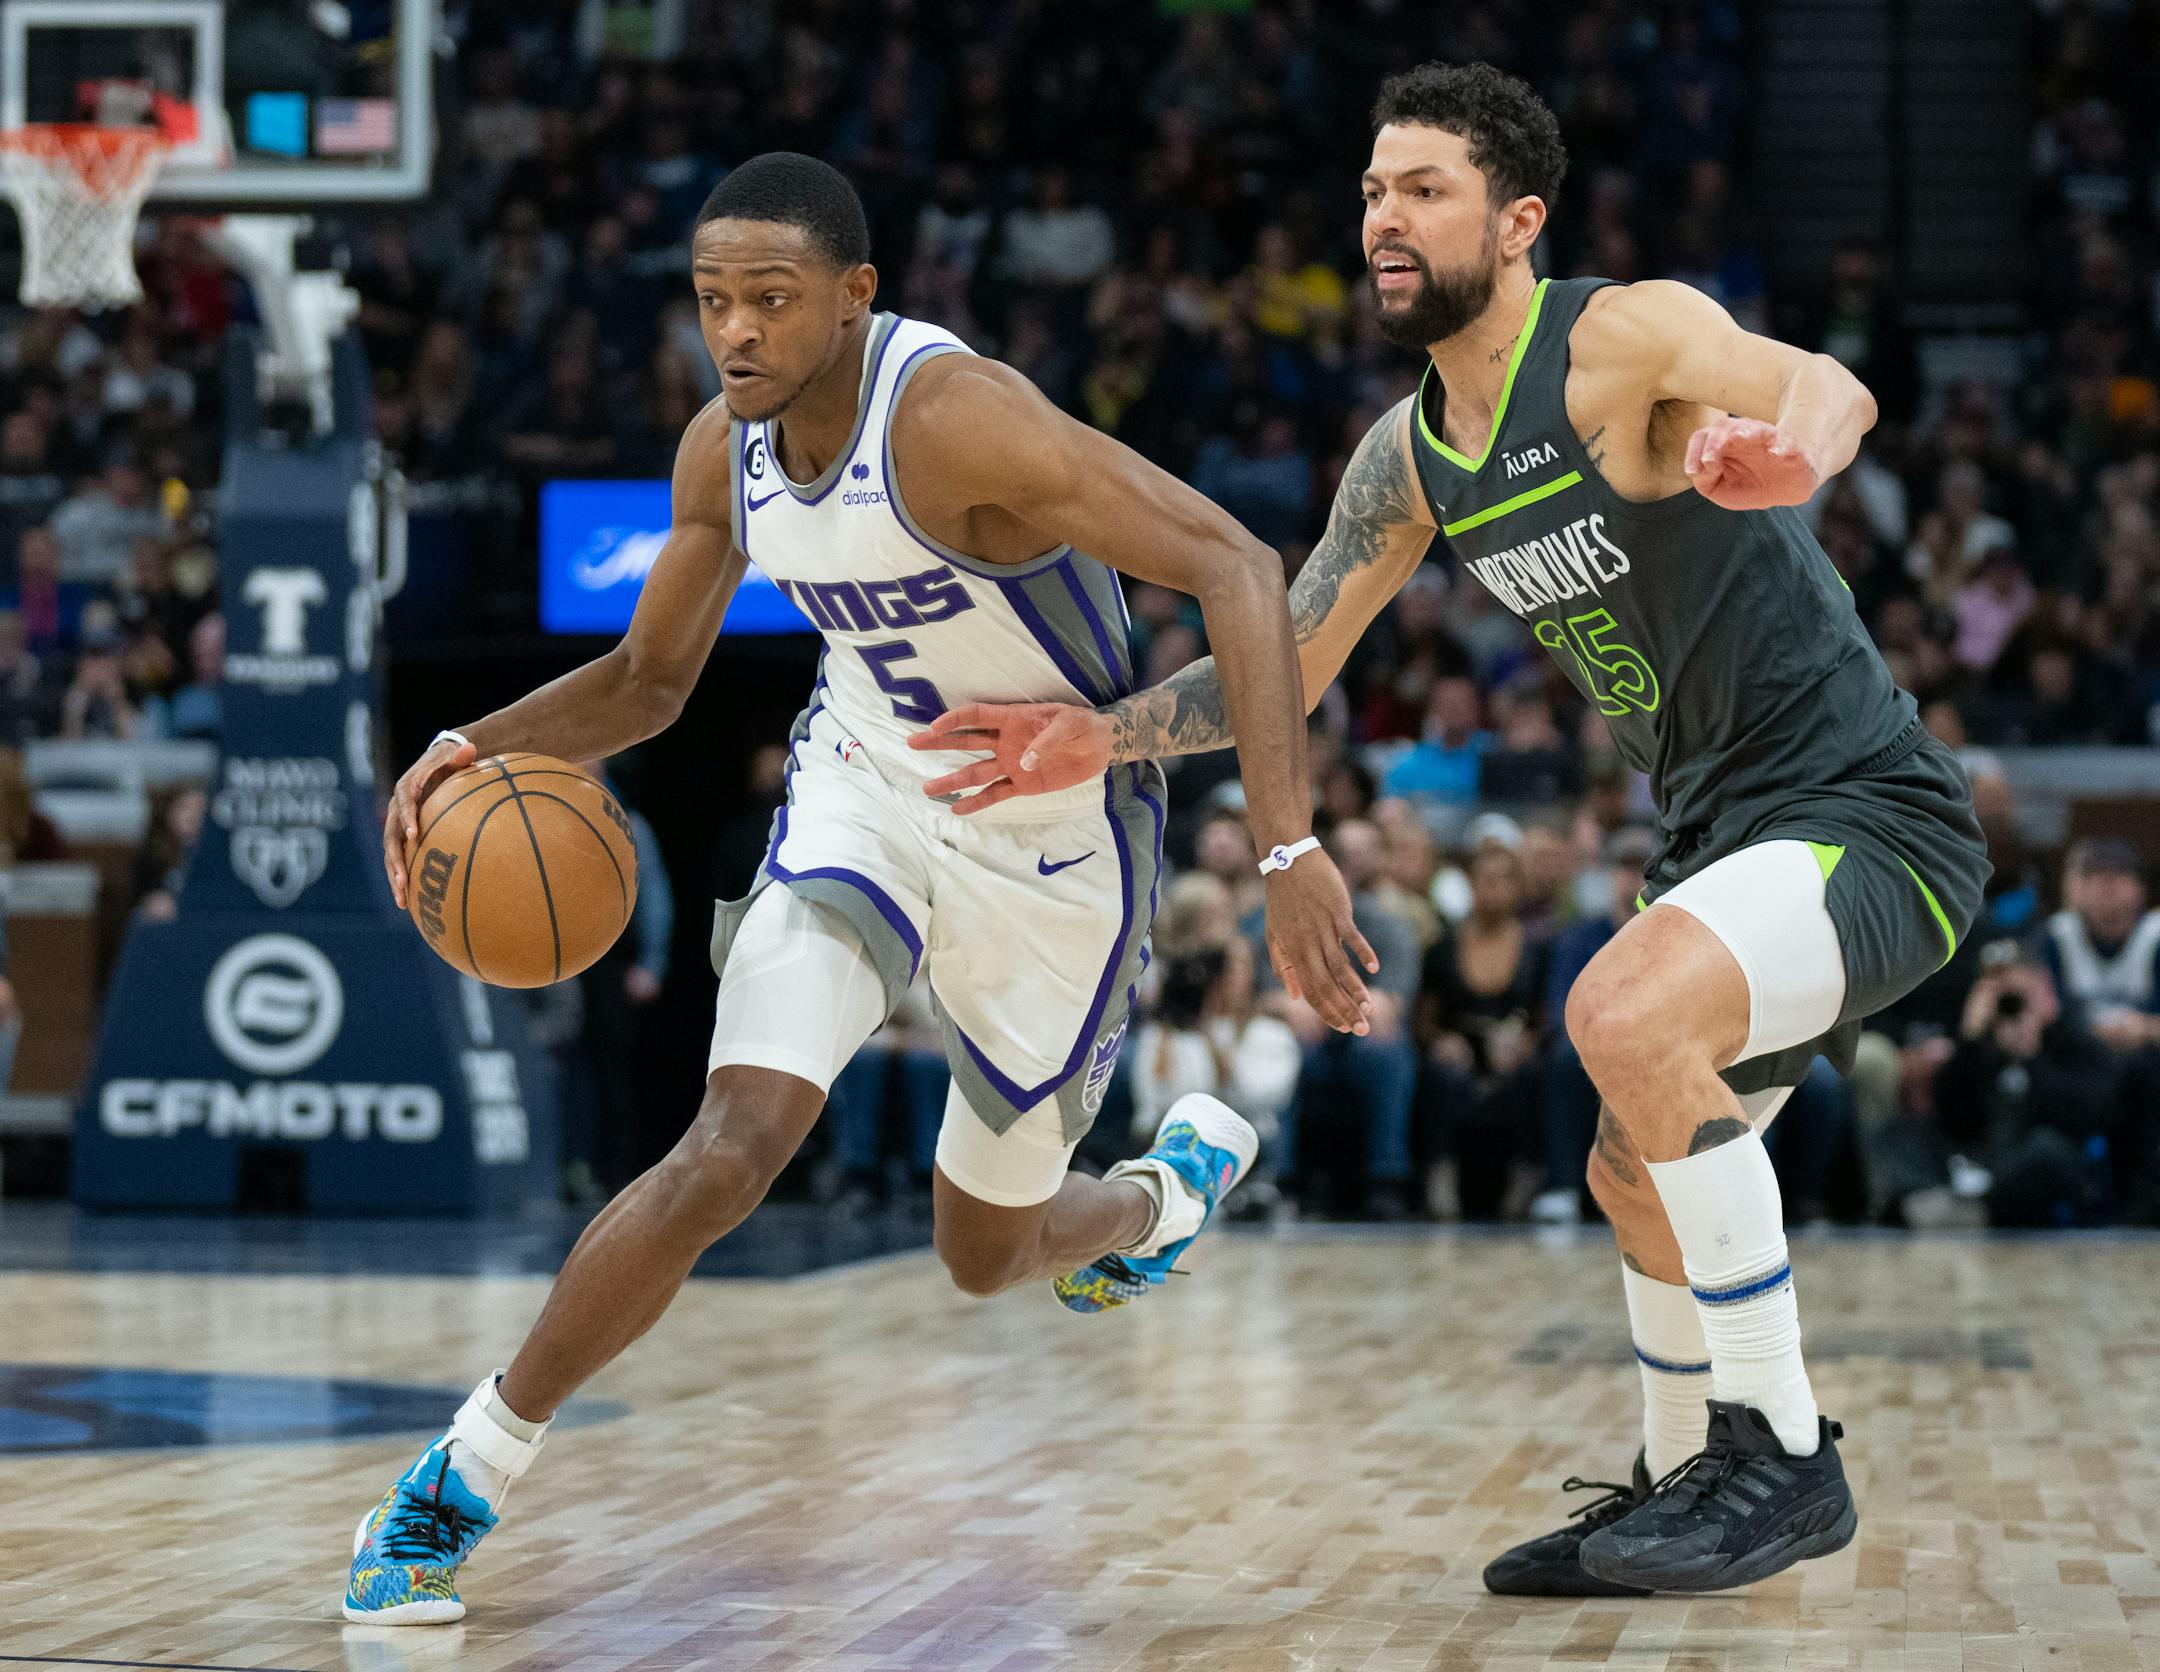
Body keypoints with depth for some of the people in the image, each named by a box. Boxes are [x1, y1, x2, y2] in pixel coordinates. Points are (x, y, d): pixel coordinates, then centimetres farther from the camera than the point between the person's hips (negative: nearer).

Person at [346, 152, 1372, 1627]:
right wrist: (476, 746, -12)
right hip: (867, 790, 3)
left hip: (1058, 842, -3)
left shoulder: (954, 416, -30)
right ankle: (461, 1482, -6)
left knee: (987, 1253, 13)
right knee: (728, 1154, -20)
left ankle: (1177, 1180, 50)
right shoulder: (726, 450, -9)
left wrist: (1289, 847, -43)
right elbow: (648, 680, 8)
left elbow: (1237, 569, -35)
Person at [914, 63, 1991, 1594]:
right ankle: (1684, 1487, 42)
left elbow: (1836, 391, -36)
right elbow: (1283, 668, 16)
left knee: (1626, 1010, -31)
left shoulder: (1626, 336, -17)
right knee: (1637, 1177, 18)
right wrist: (1099, 739, 2)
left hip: (1867, 819, -9)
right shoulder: (1409, 459, 8)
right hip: (1729, 835, 9)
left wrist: (1786, 449, -60)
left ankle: (1786, 1456, -19)